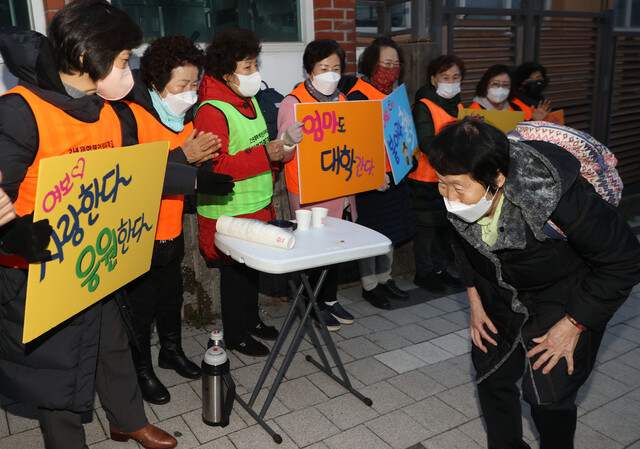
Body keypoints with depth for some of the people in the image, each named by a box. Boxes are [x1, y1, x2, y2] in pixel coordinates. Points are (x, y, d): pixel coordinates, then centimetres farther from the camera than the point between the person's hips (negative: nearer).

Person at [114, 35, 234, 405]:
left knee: (172, 294, 20)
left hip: (172, 230, 7)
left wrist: (202, 160, -12)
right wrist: (182, 157, -27)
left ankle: (172, 350, 42)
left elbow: (196, 174, 11)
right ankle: (142, 369, 27)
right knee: (140, 305, 8)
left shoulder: (186, 116, 6)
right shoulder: (128, 115, -18)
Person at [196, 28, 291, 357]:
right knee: (235, 271, 5)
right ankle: (235, 335, 23)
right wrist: (264, 155, -29)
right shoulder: (212, 111, -20)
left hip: (257, 205, 9)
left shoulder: (249, 100, 11)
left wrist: (276, 152, 6)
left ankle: (251, 319, 39)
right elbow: (214, 167, -28)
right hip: (228, 211, -9)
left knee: (253, 265, 20)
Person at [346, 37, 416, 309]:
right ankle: (369, 285, 17)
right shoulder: (359, 96, -13)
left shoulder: (395, 93, 13)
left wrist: (408, 149, 7)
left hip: (393, 173, 8)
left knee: (390, 229, 16)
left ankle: (384, 278, 31)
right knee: (370, 231, 2)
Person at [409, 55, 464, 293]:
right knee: (427, 227, 2)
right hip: (426, 178, -7)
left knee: (446, 225, 15)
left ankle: (440, 269, 30)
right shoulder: (423, 108, -13)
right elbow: (427, 144, -25)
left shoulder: (459, 107, 11)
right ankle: (423, 273, 17)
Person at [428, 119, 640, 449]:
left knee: (549, 394, -10)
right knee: (491, 375, 10)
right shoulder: (458, 194, -22)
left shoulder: (562, 198, -38)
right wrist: (475, 300, 3)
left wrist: (572, 326, -19)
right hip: (501, 294, 5)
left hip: (564, 297, -5)